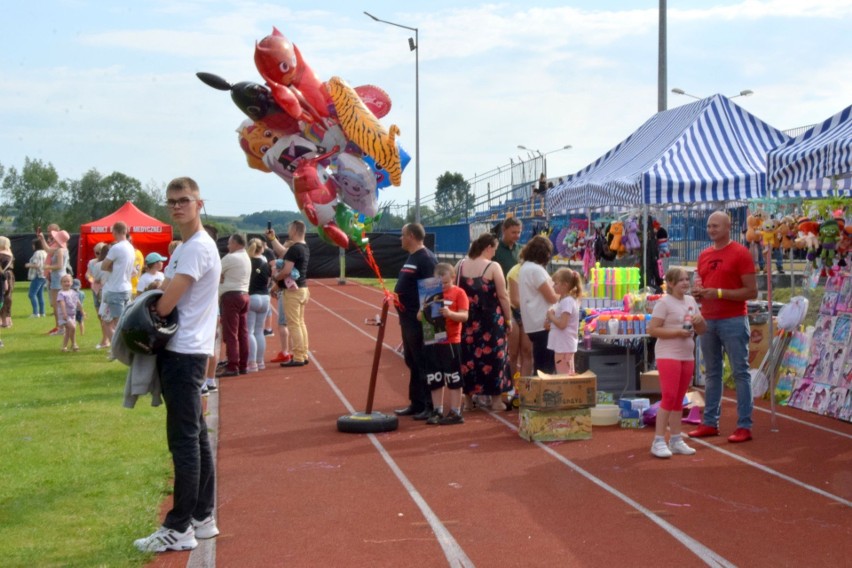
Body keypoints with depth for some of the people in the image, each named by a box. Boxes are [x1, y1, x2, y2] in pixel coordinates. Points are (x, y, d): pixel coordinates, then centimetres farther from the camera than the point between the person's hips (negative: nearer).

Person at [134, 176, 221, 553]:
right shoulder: (184, 247, 18)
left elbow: (166, 303, -19)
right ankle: (202, 518, 21)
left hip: (184, 353, -11)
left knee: (183, 440, -7)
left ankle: (179, 529, -2)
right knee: (195, 436, 13)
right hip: (180, 351, 11)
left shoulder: (198, 246, -15)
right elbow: (168, 296, 21)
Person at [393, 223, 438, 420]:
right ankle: (416, 404, 23)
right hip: (408, 319, 10)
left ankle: (430, 406, 2)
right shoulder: (412, 257, 16)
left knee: (423, 364, -4)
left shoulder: (426, 258, -15)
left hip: (419, 320, -10)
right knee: (412, 363, 15)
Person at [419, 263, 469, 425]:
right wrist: (423, 311, -13)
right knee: (435, 379, 11)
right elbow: (419, 317, 9)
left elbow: (464, 316, -13)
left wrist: (450, 313, -30)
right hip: (432, 342, 5)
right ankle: (437, 411, 21)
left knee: (453, 379, 2)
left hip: (451, 342, -5)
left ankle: (455, 413, 9)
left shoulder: (458, 293, -4)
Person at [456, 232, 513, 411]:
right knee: (493, 355, 5)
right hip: (491, 320, -4)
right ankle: (495, 399, 10)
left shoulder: (460, 265, 3)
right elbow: (503, 296, -10)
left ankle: (470, 397, 19)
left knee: (468, 355, 12)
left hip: (468, 320, 4)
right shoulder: (493, 267, -10)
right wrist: (508, 319, 0)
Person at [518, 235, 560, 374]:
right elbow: (552, 298, -15)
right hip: (542, 324, -9)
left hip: (533, 324, 9)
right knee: (546, 367, -6)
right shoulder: (536, 270, -14)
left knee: (540, 365, 12)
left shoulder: (524, 268, 15)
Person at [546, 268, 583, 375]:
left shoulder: (567, 301, -18)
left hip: (564, 345, -10)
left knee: (563, 376, -8)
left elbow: (562, 324, -23)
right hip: (563, 345, 10)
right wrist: (552, 316, 3)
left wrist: (551, 316, -10)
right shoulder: (564, 300, 13)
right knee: (568, 375, 15)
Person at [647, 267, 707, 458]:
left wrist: (700, 320, -5)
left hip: (687, 356, 7)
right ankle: (658, 441, -7)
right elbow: (652, 330, -15)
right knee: (669, 397, -11)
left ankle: (676, 440, 17)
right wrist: (677, 332, -21)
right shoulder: (664, 302, -9)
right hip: (668, 356, -7)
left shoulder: (691, 301, 12)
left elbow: (702, 331, 18)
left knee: (679, 399, 11)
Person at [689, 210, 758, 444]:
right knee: (712, 373, 11)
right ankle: (710, 423, 17)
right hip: (708, 321, 6)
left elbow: (752, 291, -10)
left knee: (740, 373, -3)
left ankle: (744, 426, 0)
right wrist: (698, 292, -1)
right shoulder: (704, 255, 14)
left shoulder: (740, 253, -5)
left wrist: (719, 293, -18)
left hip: (733, 321, -6)